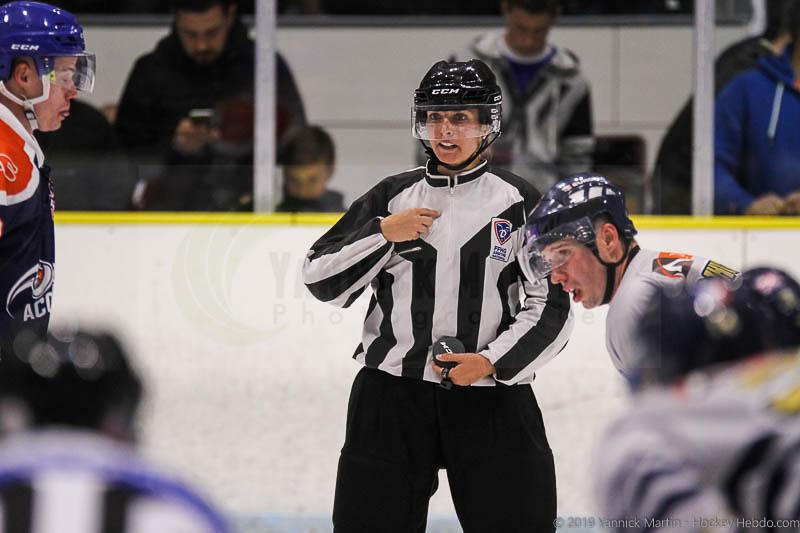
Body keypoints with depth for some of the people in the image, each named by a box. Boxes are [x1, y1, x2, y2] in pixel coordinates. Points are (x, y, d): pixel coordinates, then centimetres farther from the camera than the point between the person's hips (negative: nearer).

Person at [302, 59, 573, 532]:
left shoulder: (521, 204, 1)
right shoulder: (392, 195, 8)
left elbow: (550, 310, -1)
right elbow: (321, 280, 7)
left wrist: (493, 361, -14)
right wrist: (382, 234, -6)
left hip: (492, 397, -2)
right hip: (392, 393, 2)